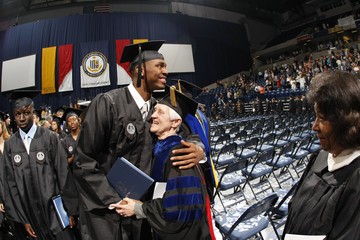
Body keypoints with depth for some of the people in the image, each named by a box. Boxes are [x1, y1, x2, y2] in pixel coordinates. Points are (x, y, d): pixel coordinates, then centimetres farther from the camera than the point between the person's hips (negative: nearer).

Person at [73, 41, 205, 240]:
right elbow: (84, 161, -15)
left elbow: (186, 134, 7)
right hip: (106, 211, -5)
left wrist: (198, 149, -16)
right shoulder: (107, 103, -16)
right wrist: (117, 202, -16)